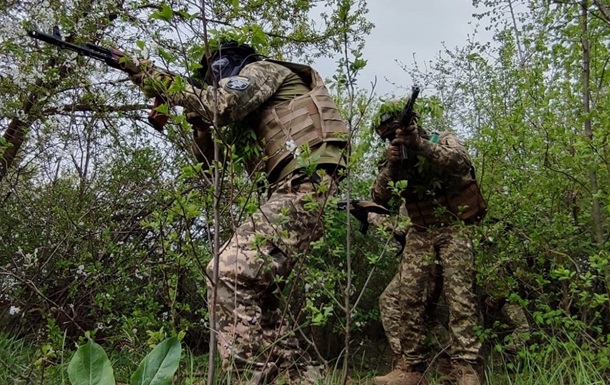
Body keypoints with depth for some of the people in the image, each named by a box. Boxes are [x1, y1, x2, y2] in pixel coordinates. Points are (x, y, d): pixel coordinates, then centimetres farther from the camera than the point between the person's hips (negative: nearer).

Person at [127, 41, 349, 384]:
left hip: (304, 187, -10)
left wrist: (160, 80, -2)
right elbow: (209, 159, 30)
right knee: (254, 289, 11)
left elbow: (222, 105, -10)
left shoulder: (263, 69, 8)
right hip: (295, 192, 10)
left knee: (231, 274, -19)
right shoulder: (250, 119, 32)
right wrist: (199, 118, 15)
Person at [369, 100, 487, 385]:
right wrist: (390, 166, -21)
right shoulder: (398, 158, 9)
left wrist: (420, 144, -35)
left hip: (454, 229, -4)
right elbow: (379, 198, -3)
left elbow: (461, 163, -24)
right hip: (420, 235, 5)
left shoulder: (443, 140, -1)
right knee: (399, 298, -5)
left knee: (459, 296, -15)